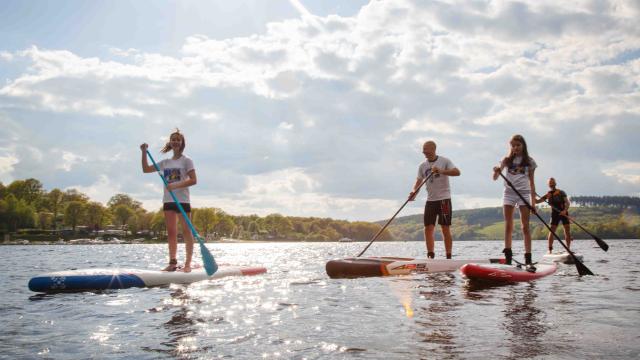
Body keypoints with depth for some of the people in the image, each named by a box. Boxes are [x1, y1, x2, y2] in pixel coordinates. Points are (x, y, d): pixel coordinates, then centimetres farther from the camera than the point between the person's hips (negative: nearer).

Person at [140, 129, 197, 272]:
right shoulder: (165, 162, 15)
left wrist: (176, 185, -21)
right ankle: (172, 262, 9)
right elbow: (146, 169, 19)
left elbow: (193, 180, -10)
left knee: (186, 231, -5)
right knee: (171, 233, 6)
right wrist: (144, 152, 9)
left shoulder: (186, 160, -1)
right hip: (168, 201, 6)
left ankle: (188, 264, -5)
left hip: (182, 200, -6)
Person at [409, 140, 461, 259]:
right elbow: (418, 182, 4)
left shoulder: (444, 161, -2)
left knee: (445, 229, -4)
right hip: (430, 200, 5)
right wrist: (413, 192, -16)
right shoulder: (422, 166, 11)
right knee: (428, 229, -2)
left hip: (444, 199, -4)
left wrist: (441, 171, -30)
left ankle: (448, 257, 2)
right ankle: (431, 256, 3)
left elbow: (457, 172, -17)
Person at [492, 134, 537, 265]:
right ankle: (508, 257, 1)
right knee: (508, 226, -1)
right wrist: (497, 171, -25)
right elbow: (495, 178, -1)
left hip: (523, 193, -1)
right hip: (509, 193, 1)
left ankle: (528, 258, -4)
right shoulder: (507, 160, 6)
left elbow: (531, 182, 6)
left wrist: (533, 201, 0)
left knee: (525, 226, -3)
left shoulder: (529, 161, 5)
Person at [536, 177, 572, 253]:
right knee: (552, 231, -7)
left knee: (567, 231, -2)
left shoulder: (561, 192, 0)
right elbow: (537, 201, 5)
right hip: (554, 214, 1)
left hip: (563, 213, -1)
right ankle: (550, 250, -5)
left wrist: (565, 210, -26)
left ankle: (568, 249, 6)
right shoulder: (547, 195, 7)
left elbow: (567, 203, -8)